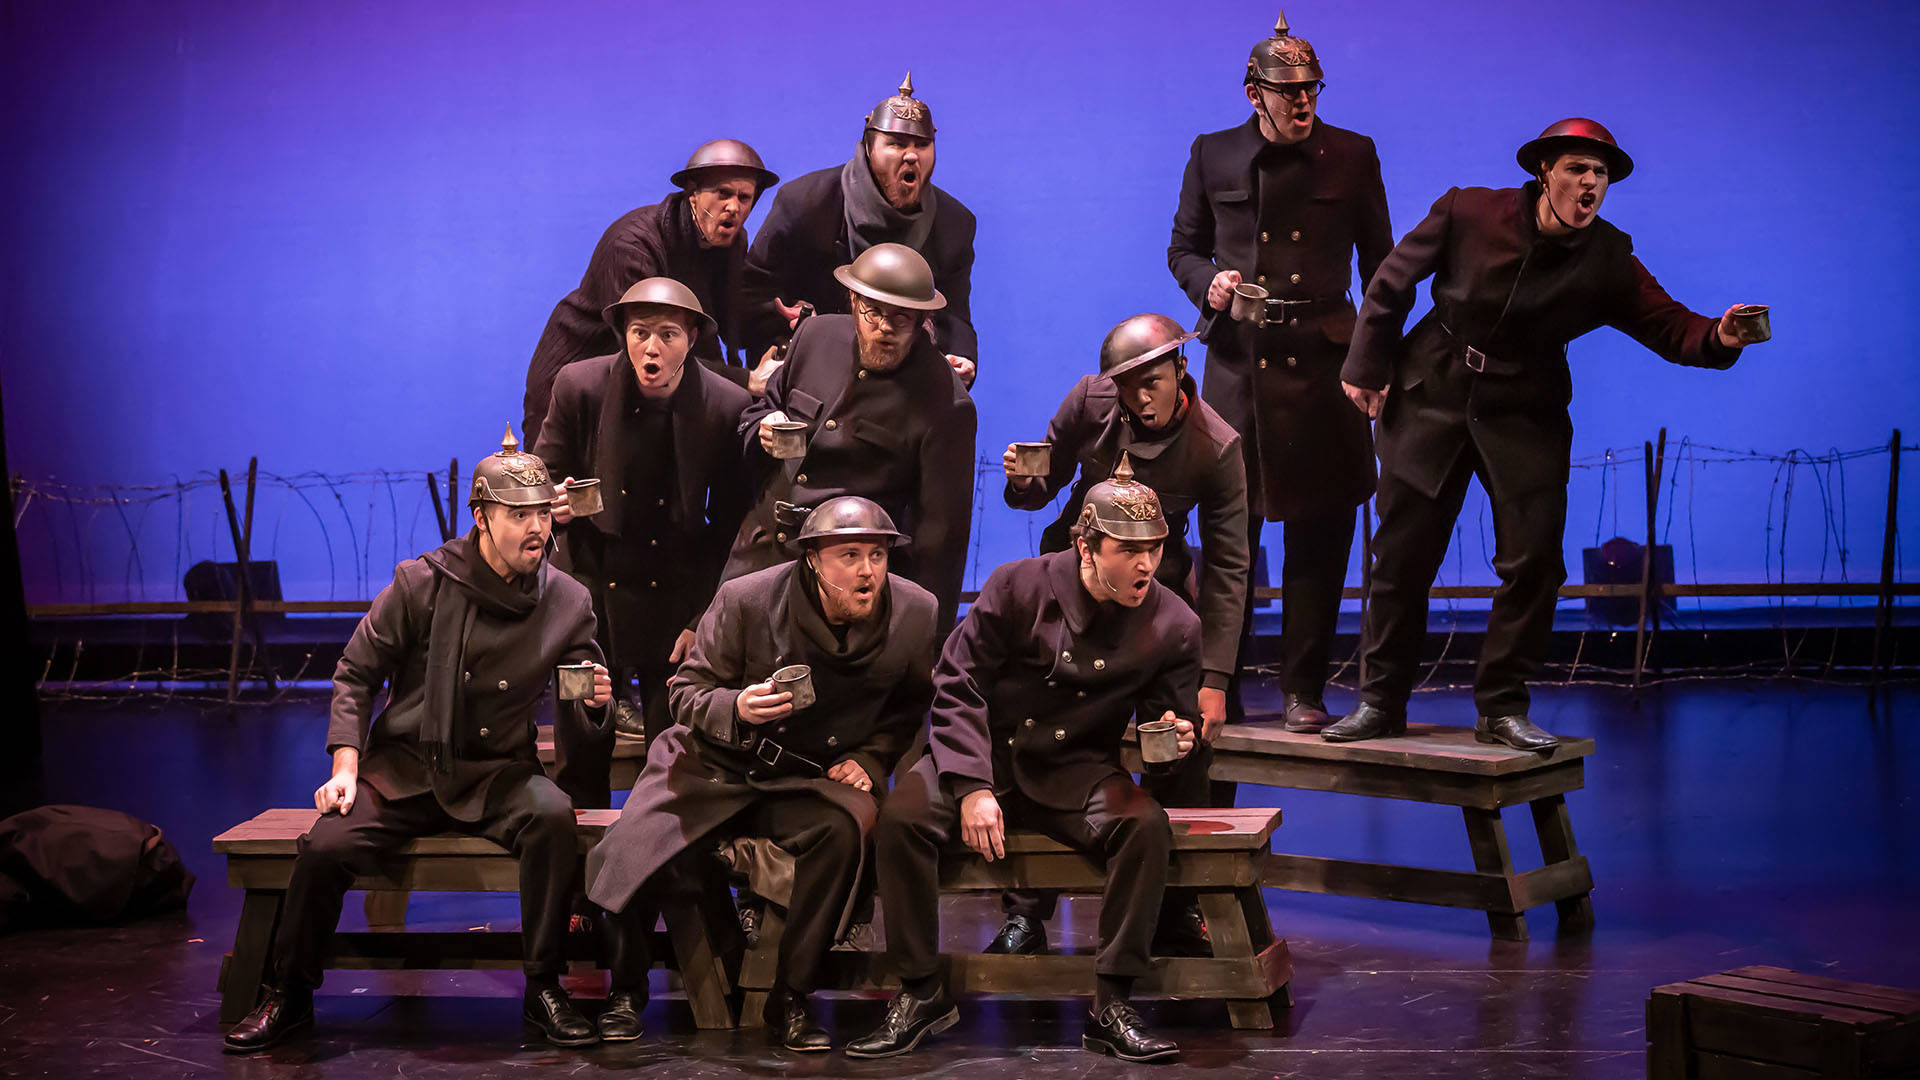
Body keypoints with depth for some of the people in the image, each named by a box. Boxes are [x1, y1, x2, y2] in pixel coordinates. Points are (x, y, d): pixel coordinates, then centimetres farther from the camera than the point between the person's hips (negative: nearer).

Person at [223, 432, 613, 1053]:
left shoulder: (568, 601, 1)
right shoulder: (422, 583, -6)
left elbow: (579, 711, 13)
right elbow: (356, 673, 2)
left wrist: (593, 700, -12)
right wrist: (345, 768, -8)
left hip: (496, 773, 1)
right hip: (403, 768, 0)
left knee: (552, 816, -32)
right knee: (326, 846, -24)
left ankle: (545, 991, -18)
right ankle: (289, 996, 2)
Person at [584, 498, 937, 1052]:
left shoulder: (916, 614, -7)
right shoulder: (745, 601, -12)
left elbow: (914, 705, 10)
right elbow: (687, 692, -4)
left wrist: (870, 758, -6)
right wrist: (736, 708, -26)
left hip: (815, 776, 1)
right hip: (717, 764, -1)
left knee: (845, 827, -34)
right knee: (631, 853, -22)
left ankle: (791, 999, -17)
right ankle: (625, 990, 7)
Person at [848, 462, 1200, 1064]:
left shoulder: (1174, 625, -4)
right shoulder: (1017, 587, -9)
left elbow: (1171, 720, 9)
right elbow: (958, 686, -7)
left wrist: (1172, 741, -18)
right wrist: (971, 787, -19)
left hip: (1080, 771, 1)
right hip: (990, 753, -1)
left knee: (1149, 827, -31)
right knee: (902, 814, -29)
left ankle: (1110, 1005, -18)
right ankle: (921, 993, -13)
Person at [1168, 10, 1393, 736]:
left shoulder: (1352, 156, 6)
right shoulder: (1214, 156, 6)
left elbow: (1379, 262, 11)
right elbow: (1183, 247, 16)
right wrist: (1208, 283, -7)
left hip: (1323, 360, 0)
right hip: (1238, 362, 0)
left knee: (1318, 532, 2)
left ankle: (1303, 689, 11)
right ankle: (1219, 687, 12)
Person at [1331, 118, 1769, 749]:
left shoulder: (1608, 259, -8)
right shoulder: (1467, 212, -11)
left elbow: (1667, 325, -15)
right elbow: (1392, 284, -1)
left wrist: (1719, 338, -36)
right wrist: (1366, 367, -1)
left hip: (1525, 413, 1)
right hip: (1431, 395, -1)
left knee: (1534, 559, -7)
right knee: (1402, 554, 3)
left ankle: (1502, 708, 7)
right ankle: (1381, 702, 17)